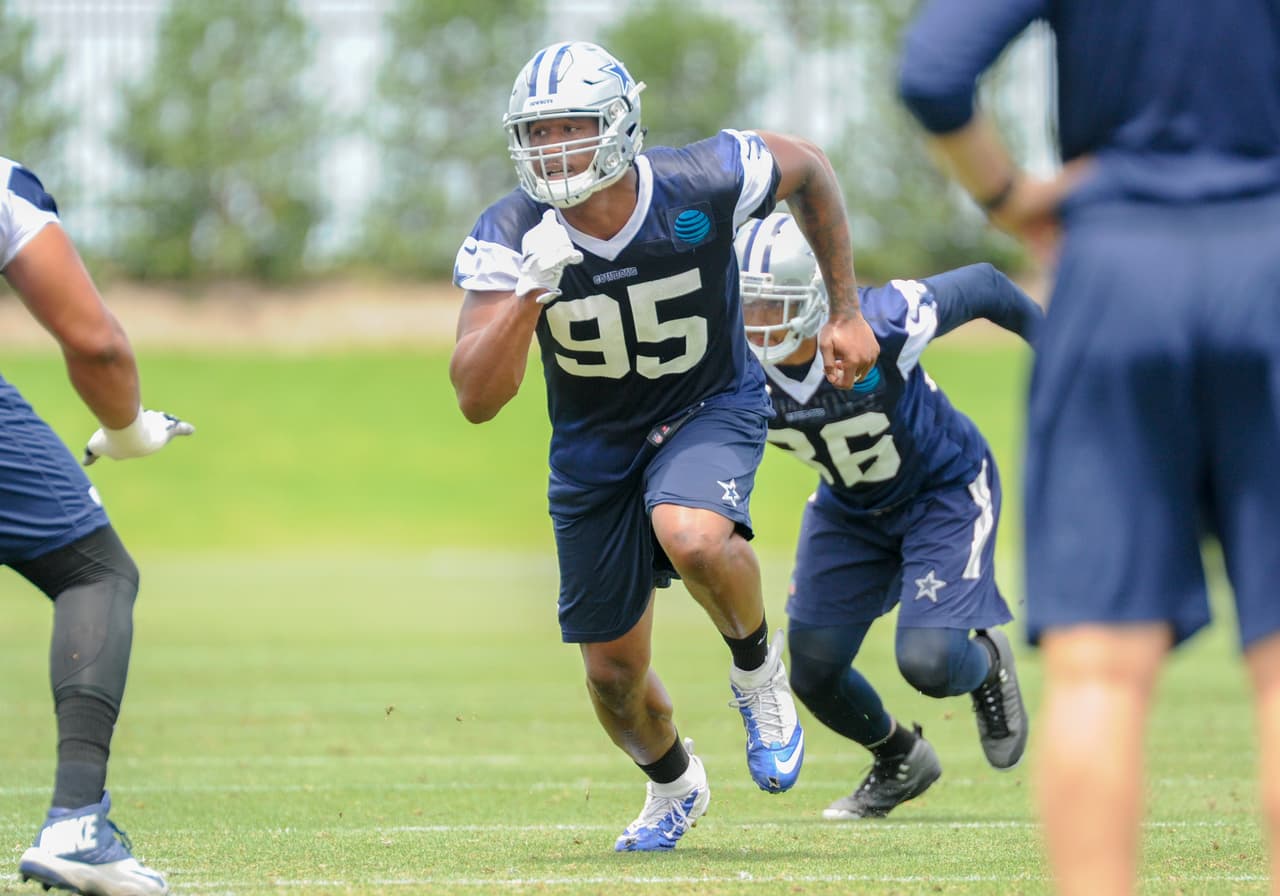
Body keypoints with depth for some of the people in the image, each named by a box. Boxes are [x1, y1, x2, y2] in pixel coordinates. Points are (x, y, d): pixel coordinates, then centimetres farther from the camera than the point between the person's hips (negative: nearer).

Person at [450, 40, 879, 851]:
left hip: (711, 406, -2)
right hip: (594, 442, 2)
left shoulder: (702, 187, -26)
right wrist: (532, 291, -43)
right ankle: (673, 786, 43)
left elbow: (808, 168, -3)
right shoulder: (508, 238, -23)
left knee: (692, 538, -37)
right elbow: (477, 399, -29)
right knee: (614, 673, 9)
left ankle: (758, 668, -5)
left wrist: (847, 313, 0)